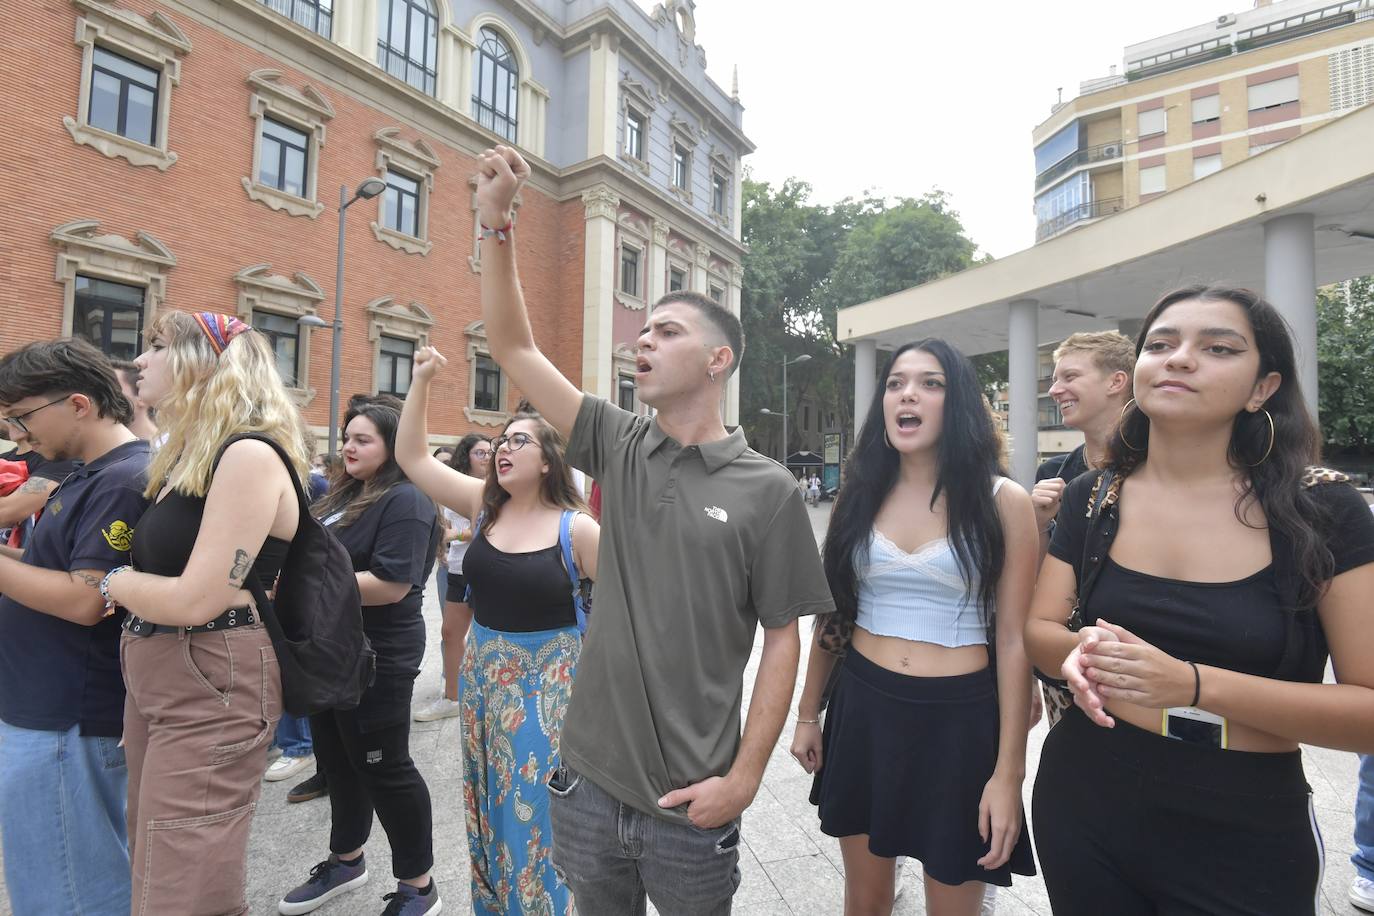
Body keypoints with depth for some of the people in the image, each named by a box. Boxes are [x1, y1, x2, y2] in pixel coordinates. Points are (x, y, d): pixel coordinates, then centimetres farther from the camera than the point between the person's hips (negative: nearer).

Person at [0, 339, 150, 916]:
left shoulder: (124, 481, -21)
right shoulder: (91, 475, 11)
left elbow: (86, 601, -24)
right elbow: (59, 570, 16)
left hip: (66, 723, -9)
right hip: (49, 712, 9)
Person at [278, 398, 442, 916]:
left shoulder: (405, 501, -19)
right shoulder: (344, 494, 12)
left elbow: (392, 584, -27)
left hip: (376, 659, -9)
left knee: (384, 767, 3)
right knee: (338, 761, 22)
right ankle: (346, 861, 44)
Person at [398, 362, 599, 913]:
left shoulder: (576, 527, -14)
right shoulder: (483, 505, -1)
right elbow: (411, 457, 1)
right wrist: (421, 381, -5)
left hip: (548, 682, -5)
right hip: (484, 676, 5)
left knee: (539, 811, 6)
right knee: (490, 806, 20)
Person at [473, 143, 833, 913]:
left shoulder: (768, 490, -12)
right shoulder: (619, 445, -2)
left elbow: (783, 640, -8)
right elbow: (513, 347, -3)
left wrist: (745, 777, -11)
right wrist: (497, 220, -9)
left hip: (690, 802, -3)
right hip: (589, 780, 4)